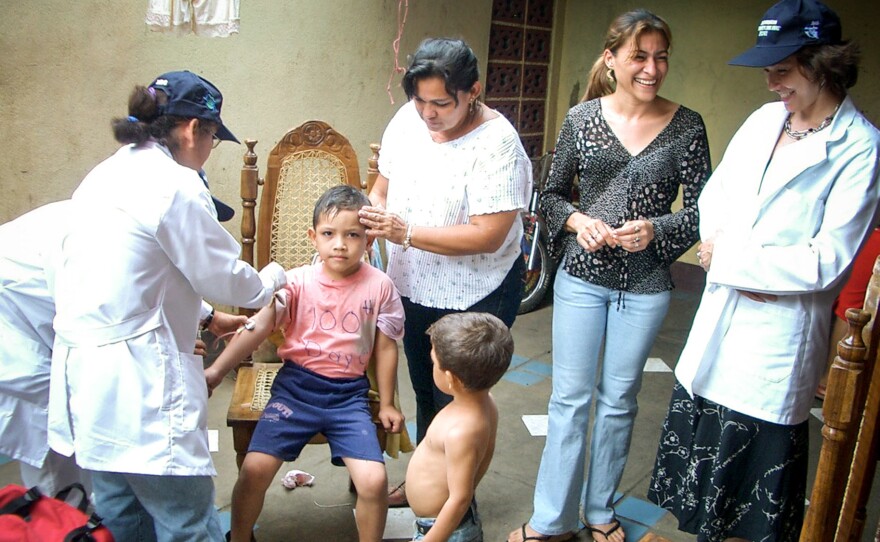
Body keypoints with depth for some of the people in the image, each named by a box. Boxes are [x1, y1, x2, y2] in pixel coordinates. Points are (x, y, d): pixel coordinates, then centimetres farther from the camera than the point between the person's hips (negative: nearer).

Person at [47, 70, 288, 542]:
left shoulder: (104, 175, 12)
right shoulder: (175, 185, -14)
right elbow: (228, 279, -7)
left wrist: (202, 317, 24)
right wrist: (273, 277, 14)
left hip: (79, 371, 9)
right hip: (138, 385, -9)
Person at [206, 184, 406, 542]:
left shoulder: (380, 287, -3)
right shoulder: (298, 281, -3)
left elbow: (385, 348, 4)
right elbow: (258, 327, -10)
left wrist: (386, 405, 9)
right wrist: (216, 371, -22)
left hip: (349, 393, 0)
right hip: (296, 386, 1)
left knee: (374, 480, -15)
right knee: (254, 469, -10)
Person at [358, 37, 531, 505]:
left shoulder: (496, 142, -23)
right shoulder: (407, 119, -5)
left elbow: (487, 236, -27)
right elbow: (383, 187, 7)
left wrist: (406, 232, -29)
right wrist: (371, 214, -13)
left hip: (474, 298, -6)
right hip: (413, 288, 7)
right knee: (424, 390, 23)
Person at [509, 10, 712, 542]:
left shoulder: (687, 127, -4)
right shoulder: (582, 117, -1)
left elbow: (702, 209, -1)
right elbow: (552, 195, 6)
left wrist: (655, 229, -19)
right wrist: (578, 220, -14)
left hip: (646, 286, 0)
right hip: (581, 279, 0)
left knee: (619, 400, 13)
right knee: (570, 398, 6)